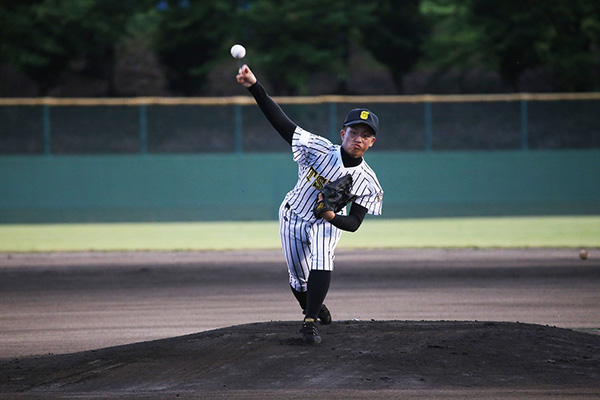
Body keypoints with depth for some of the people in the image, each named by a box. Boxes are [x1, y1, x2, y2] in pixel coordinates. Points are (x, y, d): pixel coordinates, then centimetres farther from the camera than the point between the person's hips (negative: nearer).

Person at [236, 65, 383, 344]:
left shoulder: (367, 182, -22)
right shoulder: (319, 149, -25)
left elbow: (354, 224, -19)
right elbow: (281, 122, -29)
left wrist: (332, 217, -43)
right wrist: (254, 87, -40)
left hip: (326, 224, 0)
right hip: (292, 218, 1)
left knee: (322, 261, -30)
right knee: (299, 281, 6)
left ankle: (310, 323, -24)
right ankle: (316, 310, 39)